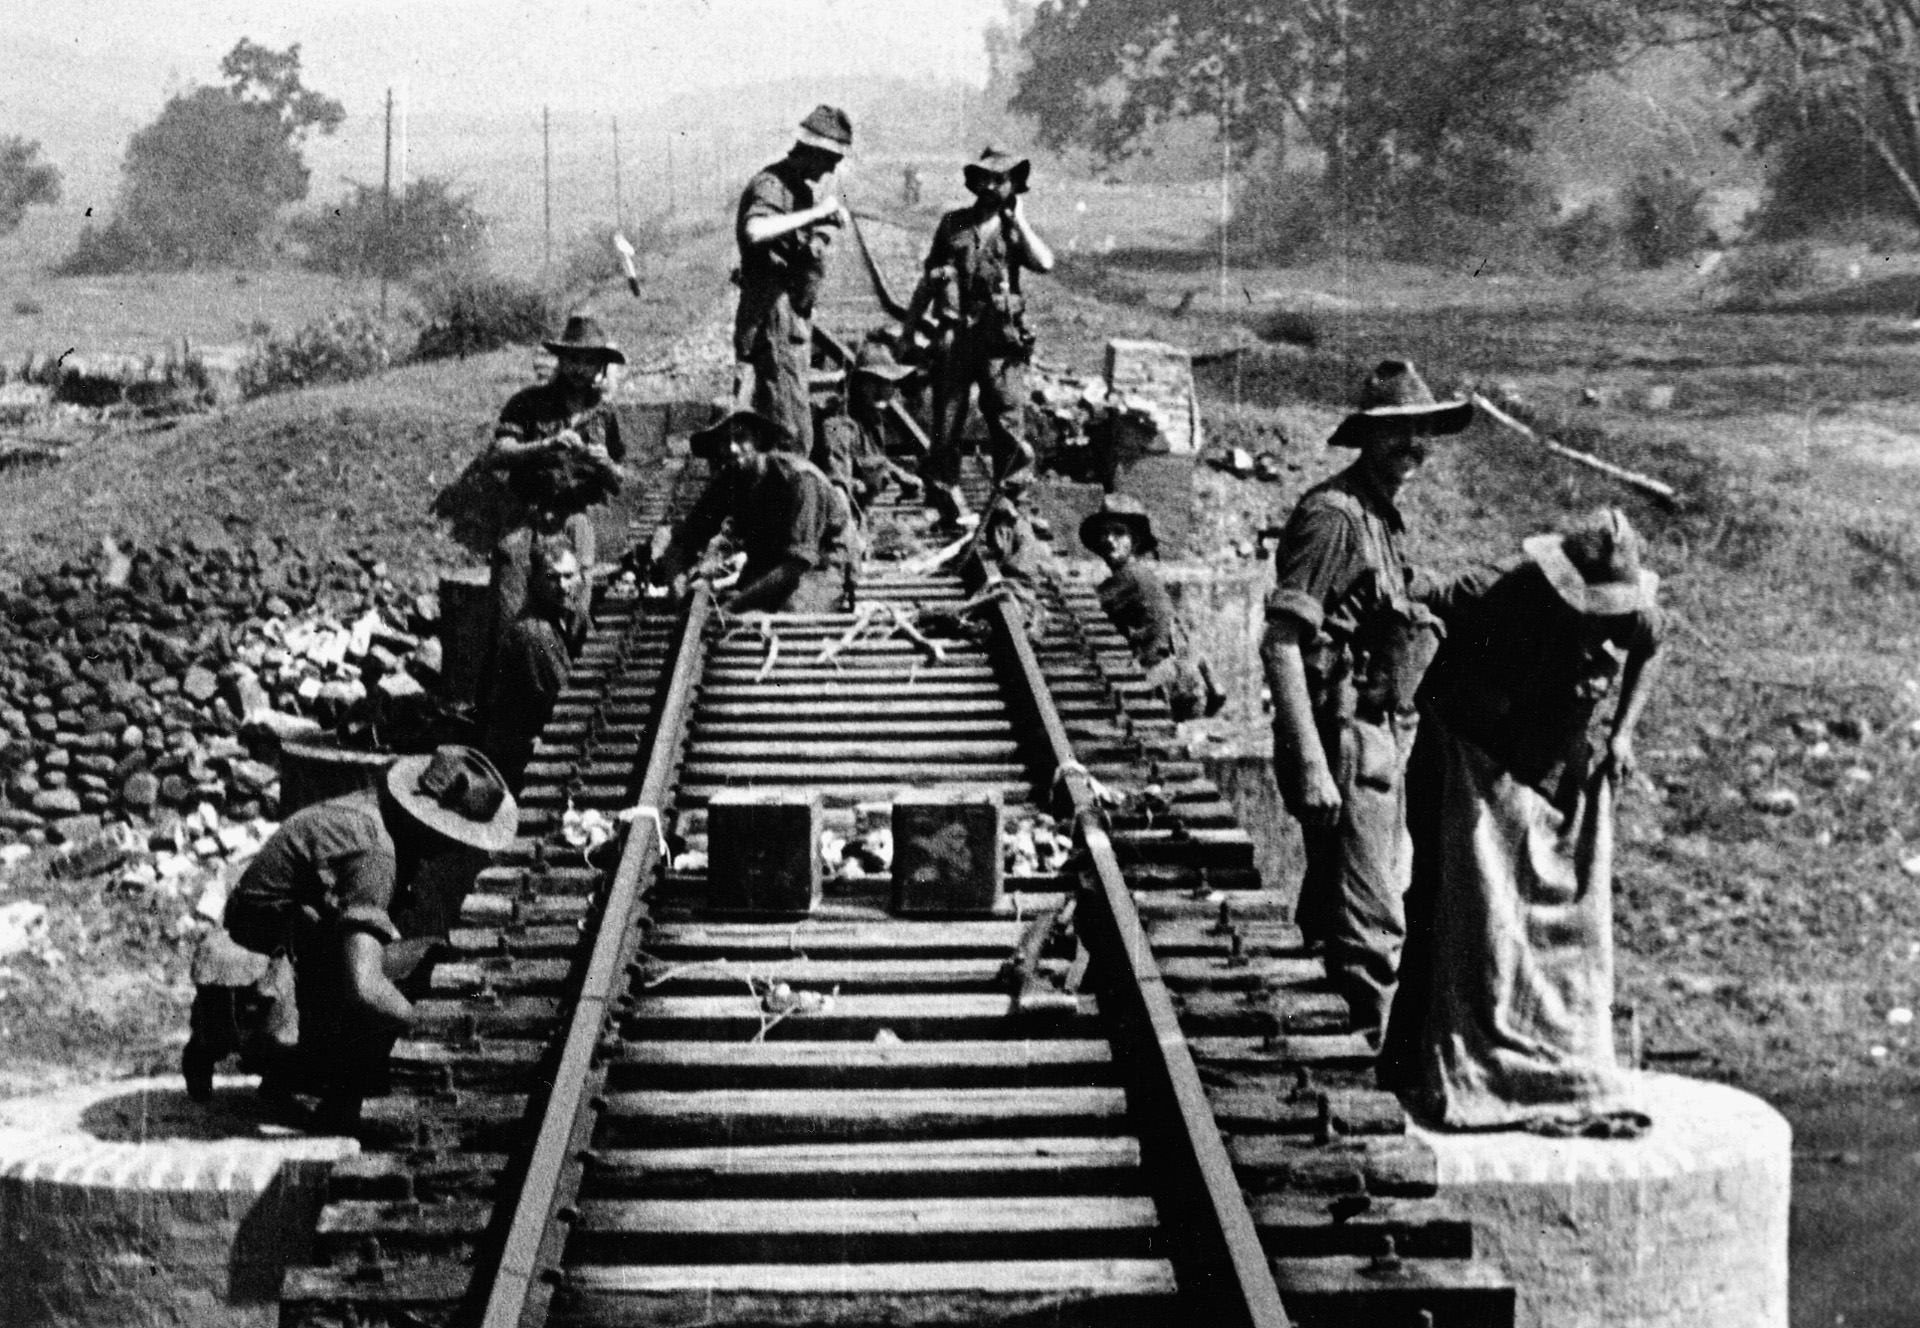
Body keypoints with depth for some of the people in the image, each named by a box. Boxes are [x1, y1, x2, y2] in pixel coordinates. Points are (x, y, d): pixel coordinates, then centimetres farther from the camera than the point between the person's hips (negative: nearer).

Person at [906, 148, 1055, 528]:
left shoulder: (1015, 228, 10)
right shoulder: (953, 224, 14)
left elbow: (1044, 263, -11)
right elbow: (928, 282, 19)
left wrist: (1019, 219, -4)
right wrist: (908, 332, 16)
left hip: (1001, 340, -1)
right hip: (954, 336, 2)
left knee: (1008, 423, -7)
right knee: (947, 425, 1)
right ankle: (947, 500, 11)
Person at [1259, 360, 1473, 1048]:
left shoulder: (1381, 516, 14)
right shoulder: (1332, 515, -16)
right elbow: (1280, 644, -22)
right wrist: (1311, 762, -26)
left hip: (1381, 742, 10)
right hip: (1346, 743, -10)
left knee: (1331, 919, 16)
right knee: (1370, 926, -9)